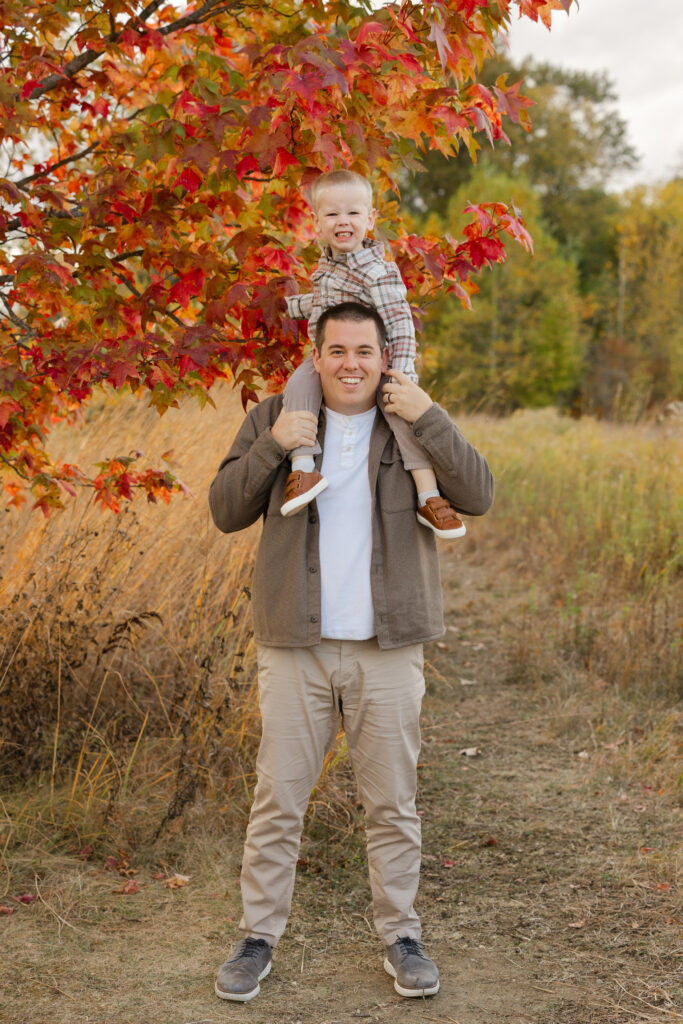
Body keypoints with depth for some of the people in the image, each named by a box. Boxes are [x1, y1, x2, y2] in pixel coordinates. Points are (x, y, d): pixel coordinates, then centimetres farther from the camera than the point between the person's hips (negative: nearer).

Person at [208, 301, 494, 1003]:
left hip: (387, 650, 0)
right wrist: (273, 446, -17)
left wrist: (428, 420, -19)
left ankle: (401, 937, 24)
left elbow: (477, 497, -9)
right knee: (277, 800, 5)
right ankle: (257, 938, 18)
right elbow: (226, 511, -2)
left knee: (393, 804, 9)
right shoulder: (273, 417, 4)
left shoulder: (415, 425, 4)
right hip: (295, 648, 0)